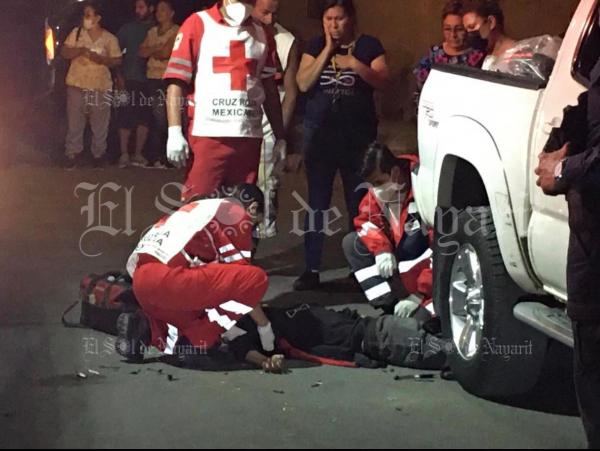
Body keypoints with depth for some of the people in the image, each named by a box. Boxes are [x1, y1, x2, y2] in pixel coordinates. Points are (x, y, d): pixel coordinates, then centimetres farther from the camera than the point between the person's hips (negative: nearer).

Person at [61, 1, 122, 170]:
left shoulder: (109, 38, 5)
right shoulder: (76, 33, 7)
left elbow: (117, 60, 3)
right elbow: (64, 53, 3)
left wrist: (100, 59, -15)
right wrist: (80, 50, -15)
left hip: (101, 87, -1)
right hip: (77, 85, 1)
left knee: (100, 124, 2)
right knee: (75, 122, -1)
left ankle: (99, 154, 15)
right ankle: (73, 154, 7)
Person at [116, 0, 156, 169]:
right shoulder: (128, 28, 7)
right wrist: (119, 76, -2)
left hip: (148, 81, 1)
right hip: (129, 79, -1)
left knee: (144, 119, 4)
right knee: (126, 117, -3)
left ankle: (138, 154, 14)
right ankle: (124, 154, 3)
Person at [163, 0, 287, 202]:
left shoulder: (262, 35, 14)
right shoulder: (198, 24, 1)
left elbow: (270, 90, 18)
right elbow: (176, 81, -3)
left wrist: (280, 136, 14)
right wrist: (175, 131, -12)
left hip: (249, 136, 4)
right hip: (207, 135, -4)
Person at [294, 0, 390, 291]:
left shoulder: (368, 46, 4)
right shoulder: (315, 46, 9)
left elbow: (383, 81, -6)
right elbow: (303, 84, -3)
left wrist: (356, 65, -20)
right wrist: (327, 50, -7)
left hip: (358, 134, -1)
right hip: (320, 133, 2)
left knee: (359, 203, 0)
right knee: (317, 203, 0)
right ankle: (312, 270, 3)